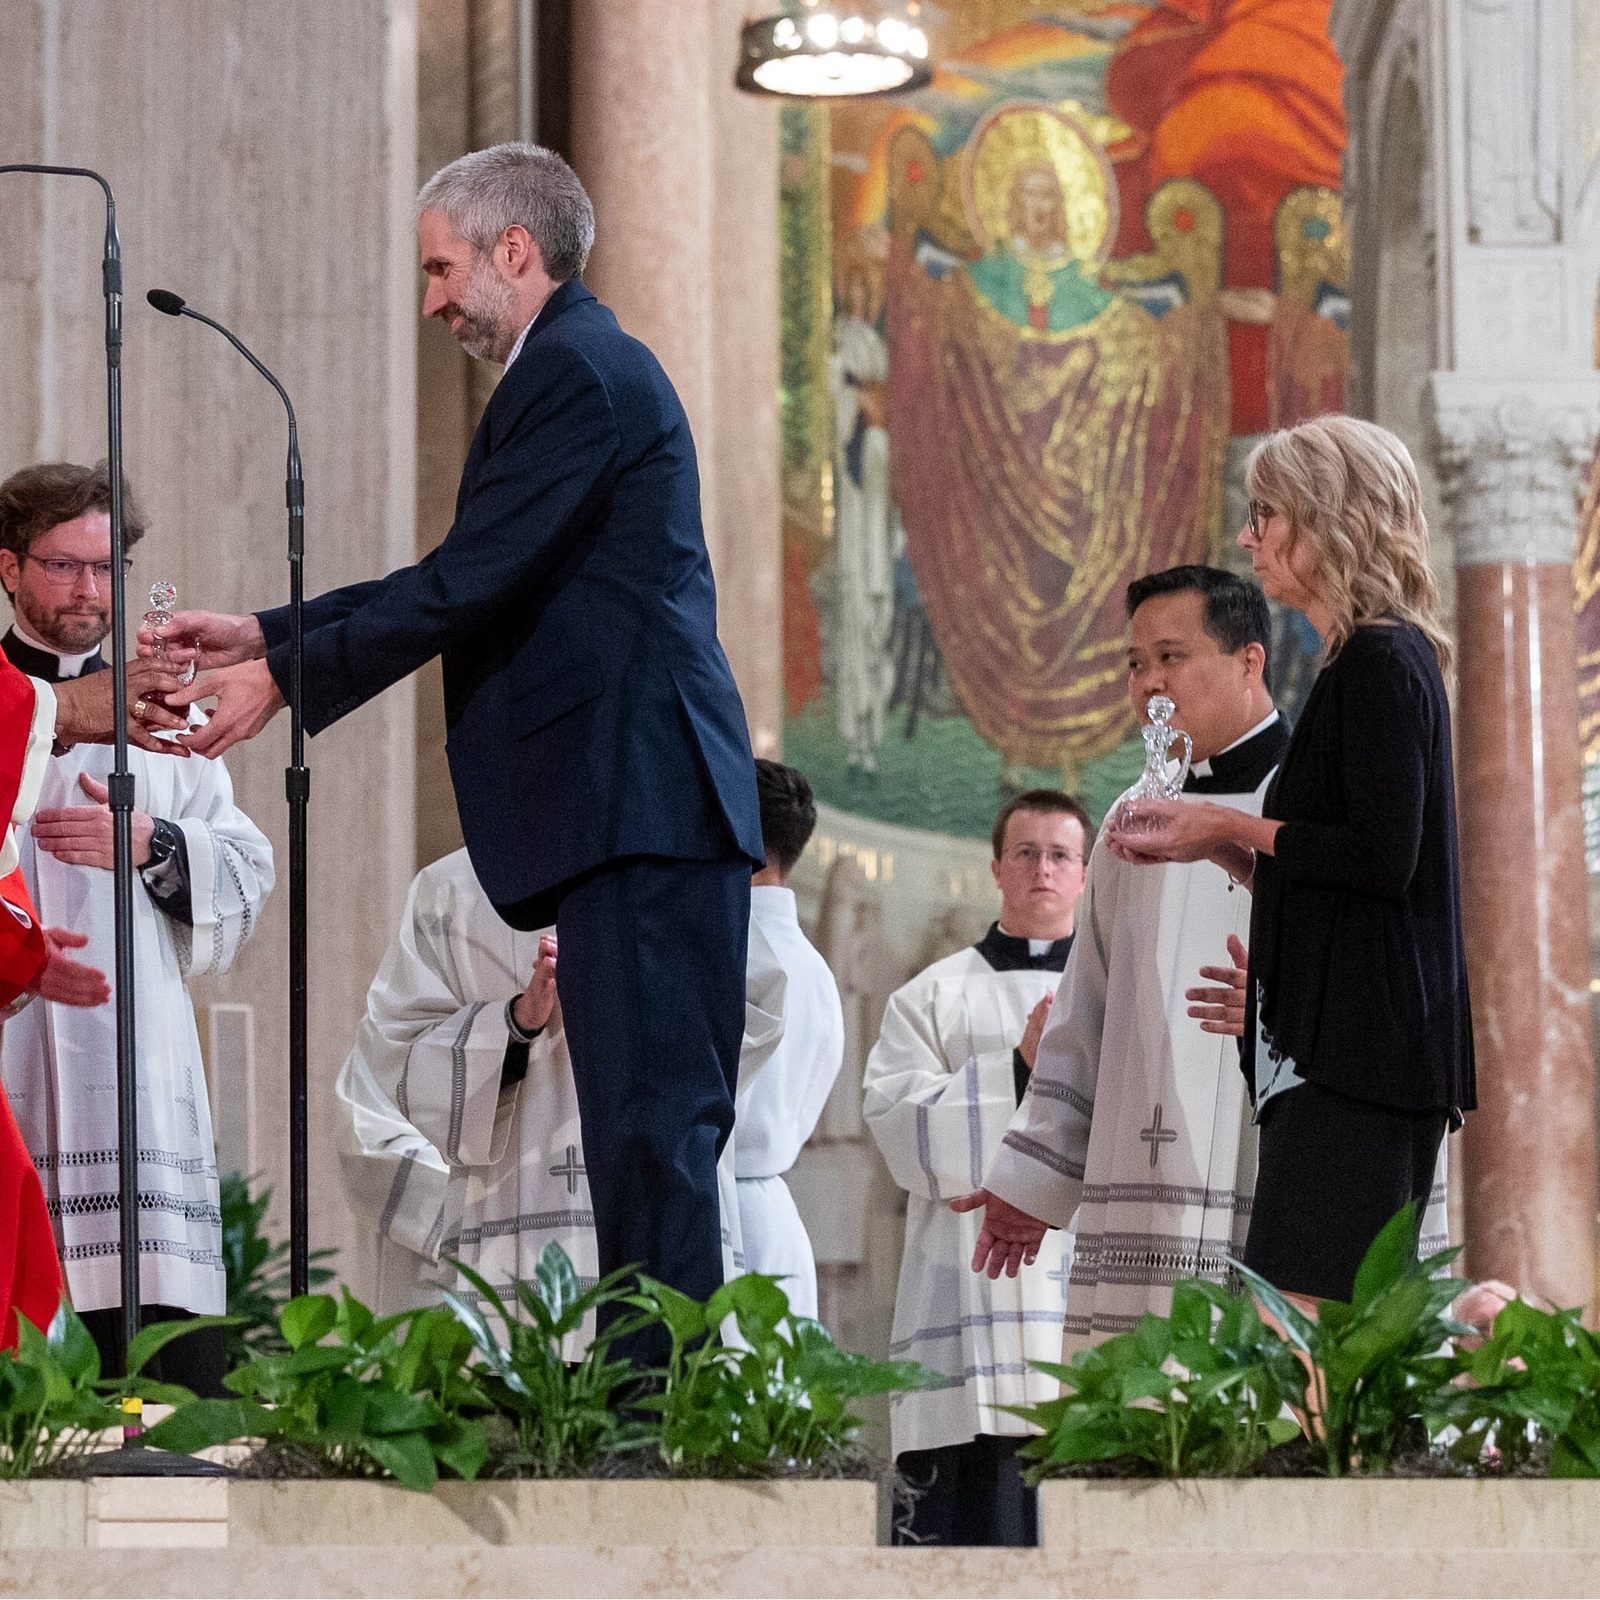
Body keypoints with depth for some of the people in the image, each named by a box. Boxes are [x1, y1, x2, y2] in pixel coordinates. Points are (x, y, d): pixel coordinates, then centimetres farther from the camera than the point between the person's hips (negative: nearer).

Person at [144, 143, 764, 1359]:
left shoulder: (576, 373, -10)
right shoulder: (584, 368, 23)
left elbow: (471, 584, -15)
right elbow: (465, 578, 23)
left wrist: (288, 679, -8)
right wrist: (264, 632, 17)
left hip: (641, 798, -11)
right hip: (642, 802, 11)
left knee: (651, 1120, -12)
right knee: (653, 1121, 10)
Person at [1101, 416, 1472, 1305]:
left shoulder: (1381, 662, -10)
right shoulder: (1371, 662, 19)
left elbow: (1382, 857, -18)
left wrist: (1230, 828, -8)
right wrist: (1224, 851, 16)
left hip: (1360, 1046, -10)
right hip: (1342, 1041, 10)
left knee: (1301, 1312, -15)